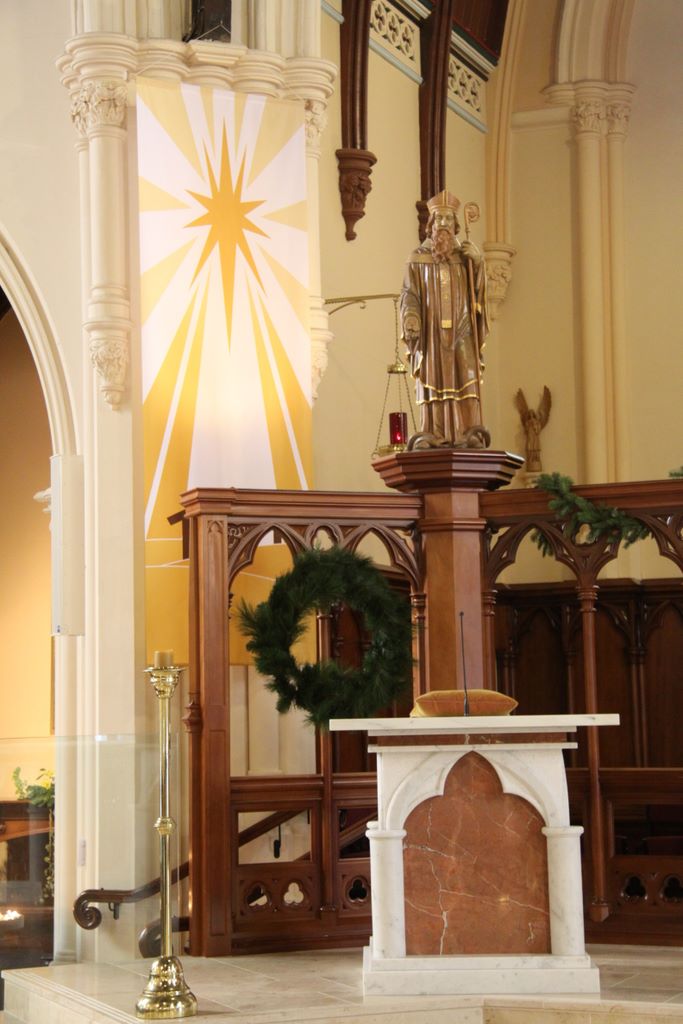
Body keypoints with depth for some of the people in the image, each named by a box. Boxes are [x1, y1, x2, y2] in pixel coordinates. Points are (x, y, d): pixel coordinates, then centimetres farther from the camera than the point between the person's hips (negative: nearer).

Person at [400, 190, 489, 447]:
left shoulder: (465, 254, 13)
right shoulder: (418, 258, 8)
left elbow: (479, 288, 5)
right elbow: (409, 292, 3)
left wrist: (478, 262, -13)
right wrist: (410, 318, -14)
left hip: (460, 326, 1)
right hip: (432, 327, -1)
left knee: (465, 377, -9)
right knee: (432, 378, -7)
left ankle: (469, 433, -14)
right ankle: (431, 435, -9)